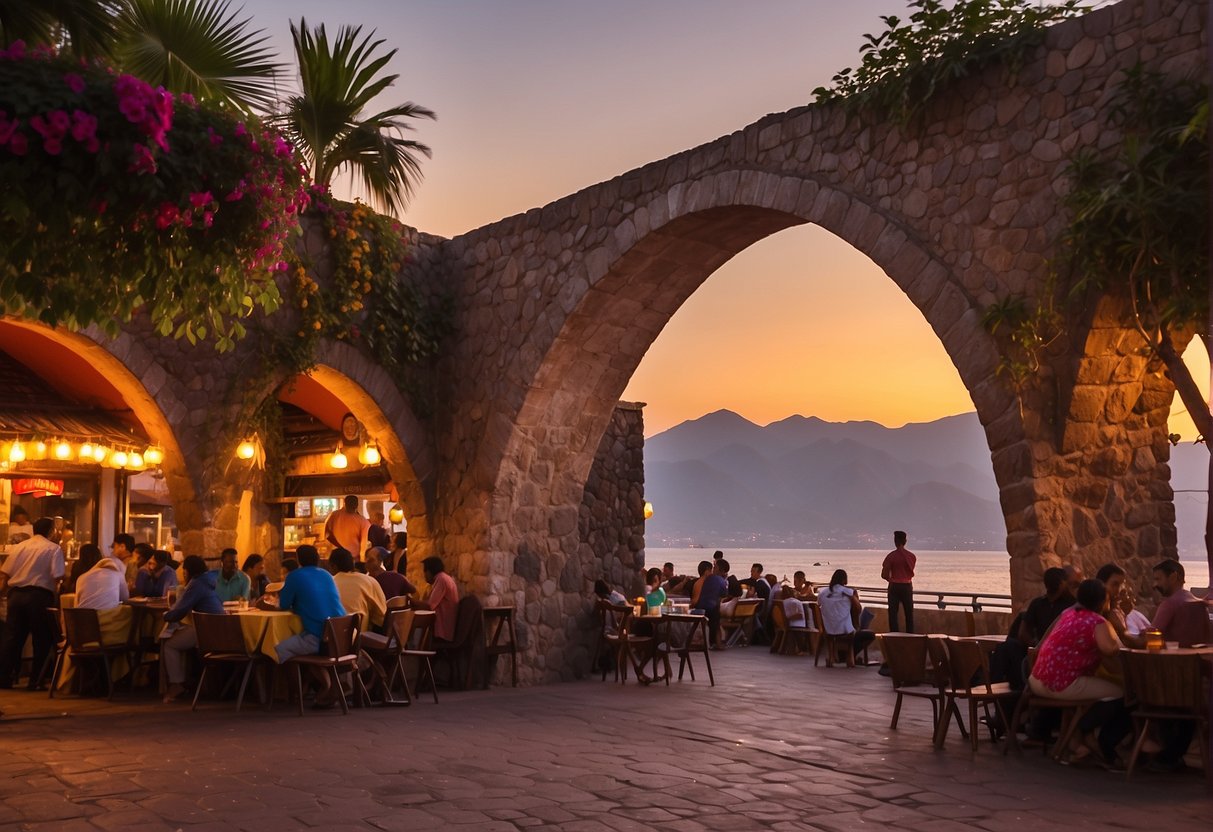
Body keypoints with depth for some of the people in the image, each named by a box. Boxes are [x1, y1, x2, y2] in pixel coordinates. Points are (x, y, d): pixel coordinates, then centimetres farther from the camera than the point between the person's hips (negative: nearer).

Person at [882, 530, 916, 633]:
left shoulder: (891, 556, -11)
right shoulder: (912, 556, -2)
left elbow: (884, 575, -8)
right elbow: (911, 572, 8)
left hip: (894, 586, -2)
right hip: (907, 586, 2)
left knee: (893, 613, 4)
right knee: (909, 613, 11)